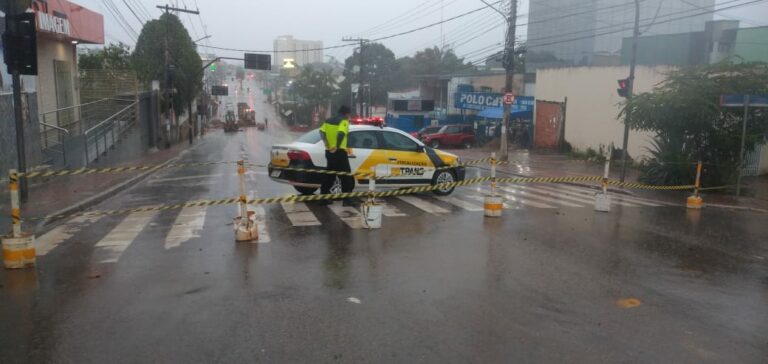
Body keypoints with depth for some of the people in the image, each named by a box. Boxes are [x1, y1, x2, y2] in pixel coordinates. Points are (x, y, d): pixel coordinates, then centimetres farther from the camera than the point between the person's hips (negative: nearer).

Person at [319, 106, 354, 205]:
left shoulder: (328, 121, 14)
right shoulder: (344, 122, -7)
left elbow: (322, 131, -2)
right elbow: (341, 134, -25)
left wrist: (326, 143, -6)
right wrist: (337, 146, -21)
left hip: (329, 152, 7)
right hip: (339, 152, -7)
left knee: (329, 175, 15)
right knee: (346, 177, 1)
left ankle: (324, 198, 15)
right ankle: (347, 199, -1)